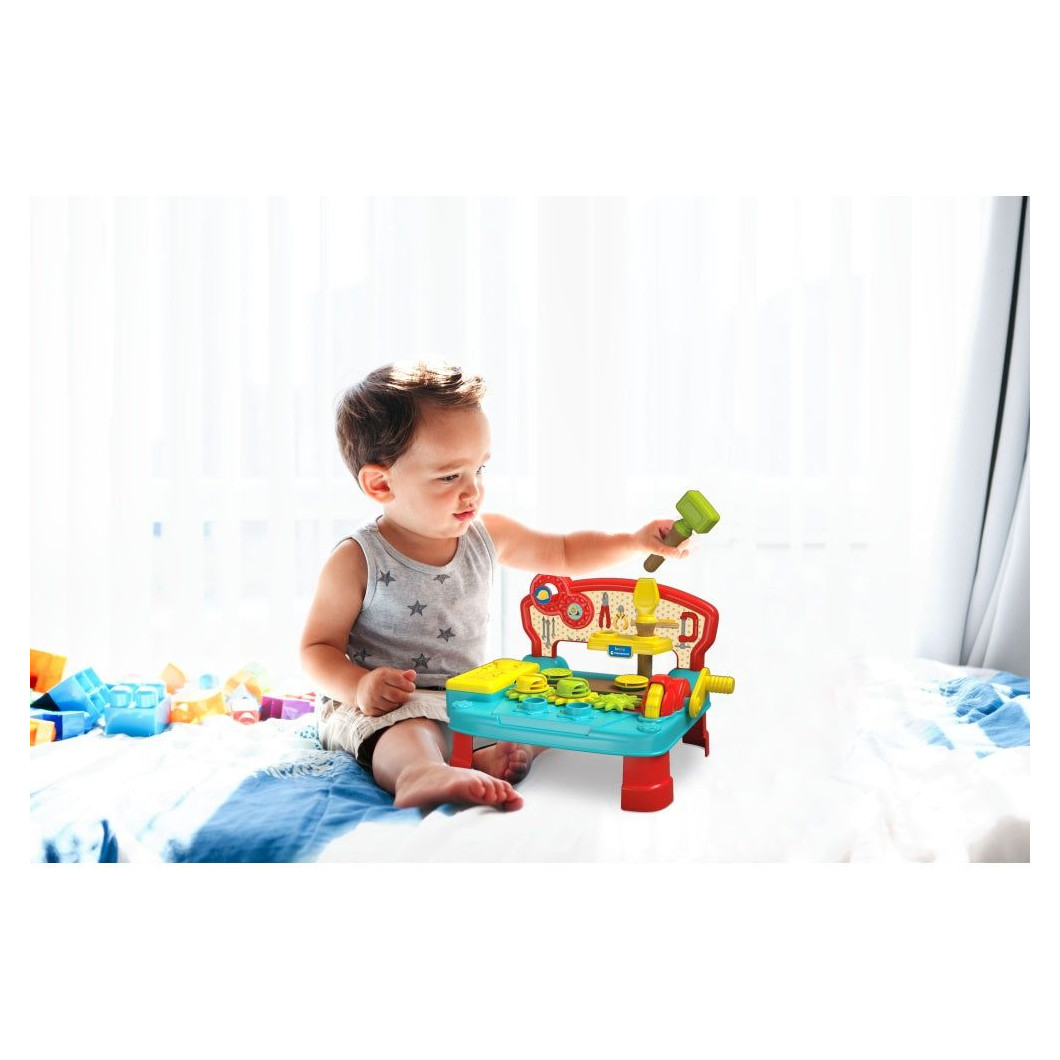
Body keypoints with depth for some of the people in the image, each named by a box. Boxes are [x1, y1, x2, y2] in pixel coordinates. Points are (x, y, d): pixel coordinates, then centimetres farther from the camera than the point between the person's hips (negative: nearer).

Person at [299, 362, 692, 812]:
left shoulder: (487, 535, 1)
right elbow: (317, 647, -5)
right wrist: (359, 686, -26)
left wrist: (635, 540, 1)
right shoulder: (357, 560, -12)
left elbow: (563, 554, 14)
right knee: (409, 734, -37)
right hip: (384, 706, -5)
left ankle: (490, 758, -37)